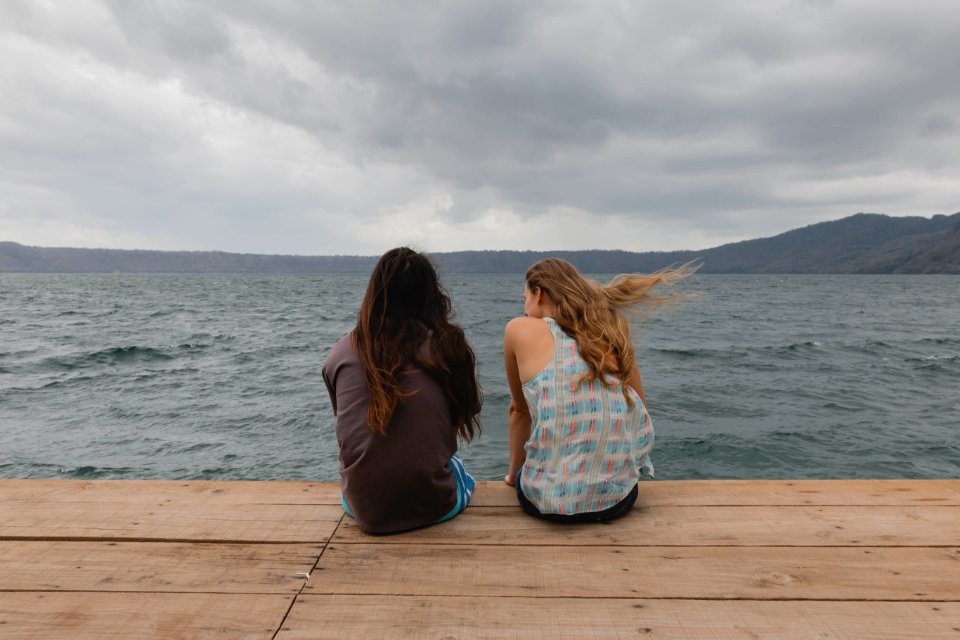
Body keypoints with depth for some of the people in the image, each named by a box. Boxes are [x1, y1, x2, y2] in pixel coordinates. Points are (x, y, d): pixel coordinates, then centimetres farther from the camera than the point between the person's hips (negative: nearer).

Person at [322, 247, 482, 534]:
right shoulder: (447, 345, -9)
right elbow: (459, 421, 5)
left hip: (363, 510, 2)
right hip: (434, 507, -1)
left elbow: (348, 430, 9)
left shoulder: (340, 354, -5)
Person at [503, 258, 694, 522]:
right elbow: (640, 410, 11)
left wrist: (513, 474, 25)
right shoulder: (609, 331, 6)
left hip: (551, 501, -2)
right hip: (620, 499, 3)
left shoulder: (520, 330, -2)